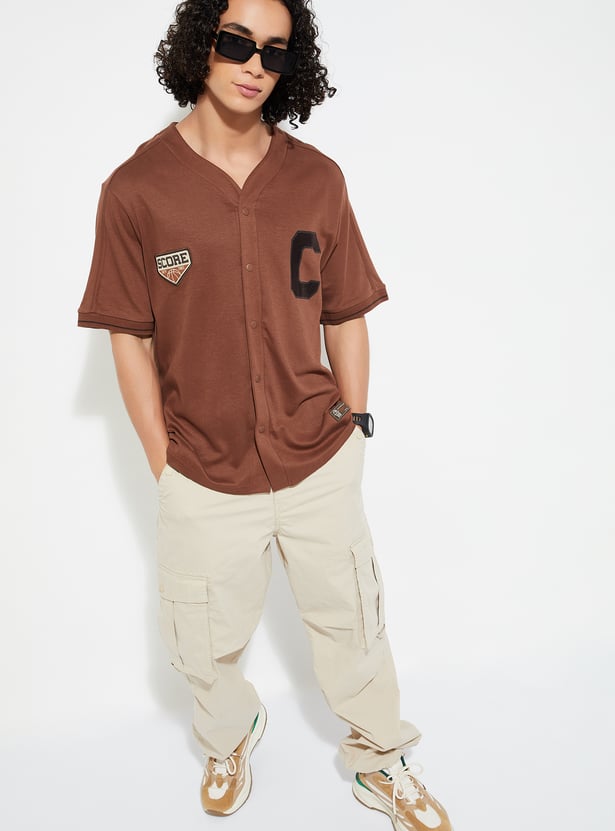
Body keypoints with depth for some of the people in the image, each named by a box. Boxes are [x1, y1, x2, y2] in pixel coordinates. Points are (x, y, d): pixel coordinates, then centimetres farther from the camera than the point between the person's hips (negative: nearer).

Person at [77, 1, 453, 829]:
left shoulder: (317, 179, -1)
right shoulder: (137, 188, -7)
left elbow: (346, 317, 4)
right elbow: (130, 338, -4)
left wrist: (354, 429, 2)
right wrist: (165, 468, -4)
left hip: (321, 466, 2)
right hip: (204, 477, -1)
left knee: (352, 625, 17)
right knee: (204, 646, 19)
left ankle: (380, 762, 45)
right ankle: (229, 736, 54)